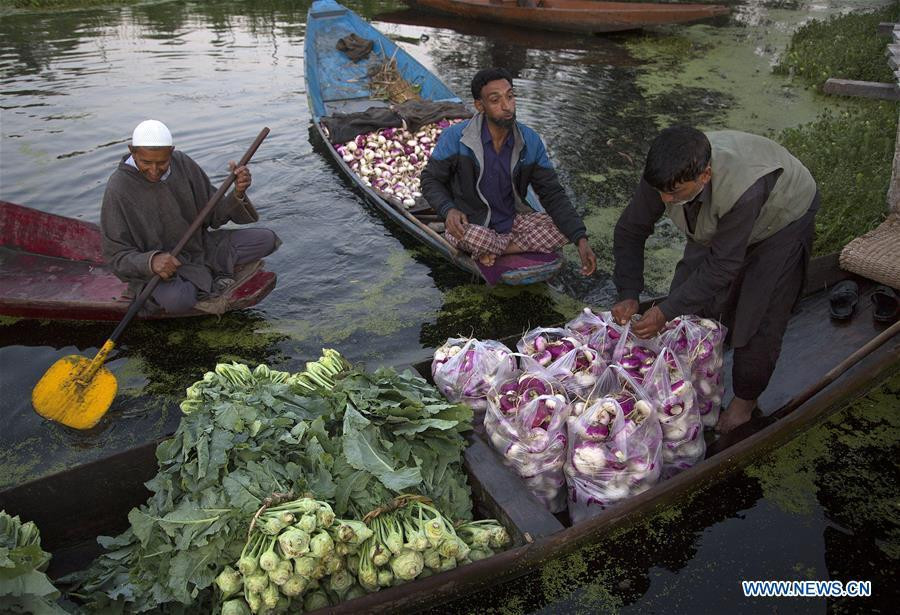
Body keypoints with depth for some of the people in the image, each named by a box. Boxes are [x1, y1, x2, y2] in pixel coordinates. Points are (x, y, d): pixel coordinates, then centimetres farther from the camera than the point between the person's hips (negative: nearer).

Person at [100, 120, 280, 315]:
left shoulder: (183, 164, -7)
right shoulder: (118, 189, -20)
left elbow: (214, 214, -1)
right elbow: (116, 255, -16)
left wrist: (237, 194, -22)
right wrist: (151, 261, -37)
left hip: (199, 246, 4)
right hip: (152, 270, -4)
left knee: (267, 239, -7)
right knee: (177, 300, -38)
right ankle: (208, 281, -4)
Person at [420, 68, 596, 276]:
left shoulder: (530, 141, -7)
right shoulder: (455, 137, -15)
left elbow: (552, 194, -5)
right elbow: (431, 180, -4)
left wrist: (580, 239, -17)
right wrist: (448, 210, -28)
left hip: (514, 219, 3)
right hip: (471, 223, -3)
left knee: (565, 228, -18)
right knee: (468, 236, -39)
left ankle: (491, 250, -11)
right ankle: (521, 246, -7)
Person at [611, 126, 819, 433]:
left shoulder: (743, 189, -47)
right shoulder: (665, 175, -31)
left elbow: (721, 266, -38)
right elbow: (630, 230, -18)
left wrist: (666, 311, -38)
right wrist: (628, 294, -25)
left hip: (783, 220, -5)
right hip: (716, 224, 5)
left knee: (757, 315, -4)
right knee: (691, 301, 2)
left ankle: (746, 398, 18)